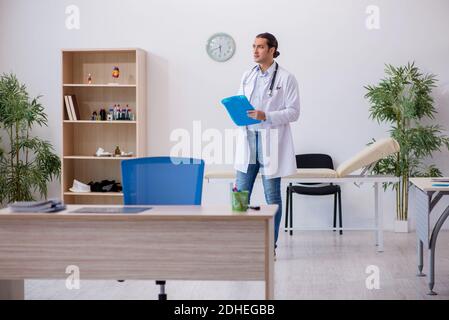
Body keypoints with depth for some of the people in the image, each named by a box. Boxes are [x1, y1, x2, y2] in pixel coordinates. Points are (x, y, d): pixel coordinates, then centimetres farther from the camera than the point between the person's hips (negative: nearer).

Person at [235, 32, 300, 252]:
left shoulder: (286, 78, -4)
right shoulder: (247, 76, 12)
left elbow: (293, 112, -7)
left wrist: (265, 116, -19)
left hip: (271, 141, -5)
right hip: (247, 139, 5)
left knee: (272, 195, 3)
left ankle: (270, 245, 11)